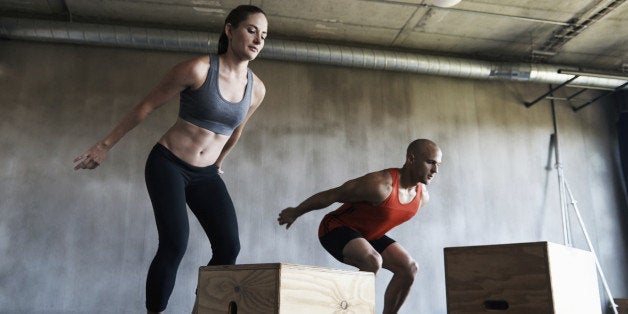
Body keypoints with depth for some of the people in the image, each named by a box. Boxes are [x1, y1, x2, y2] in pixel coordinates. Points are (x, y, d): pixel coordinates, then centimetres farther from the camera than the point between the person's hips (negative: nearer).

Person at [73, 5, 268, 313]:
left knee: (229, 247, -9)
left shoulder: (257, 89, -1)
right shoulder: (198, 68, -16)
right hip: (168, 164, -4)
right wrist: (105, 145, 1)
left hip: (206, 175, 5)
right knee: (175, 243, -19)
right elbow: (146, 106, -6)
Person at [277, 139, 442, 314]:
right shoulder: (380, 184, -31)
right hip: (336, 229, -8)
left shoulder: (422, 196, -6)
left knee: (409, 268, -5)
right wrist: (295, 212, -10)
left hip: (370, 235, 8)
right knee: (373, 262, -33)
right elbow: (331, 195, -21)